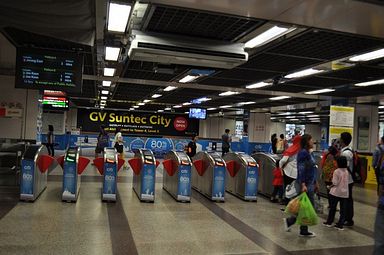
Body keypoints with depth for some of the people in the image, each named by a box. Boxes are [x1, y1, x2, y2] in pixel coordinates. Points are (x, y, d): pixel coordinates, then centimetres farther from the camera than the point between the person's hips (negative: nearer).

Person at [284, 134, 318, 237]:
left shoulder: (308, 153, 14)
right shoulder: (303, 153, -15)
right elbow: (301, 169, -20)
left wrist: (315, 183, 23)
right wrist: (303, 185, -25)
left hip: (310, 183, 10)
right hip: (306, 184, -10)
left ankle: (289, 221, 21)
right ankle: (304, 231, 12)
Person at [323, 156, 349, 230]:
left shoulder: (336, 171, -14)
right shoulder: (347, 171, 2)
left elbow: (335, 183, -15)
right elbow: (347, 181, 9)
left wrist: (329, 187, 0)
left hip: (336, 192, -4)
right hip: (344, 193, 4)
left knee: (332, 208, 9)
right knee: (343, 209, 7)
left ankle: (329, 222, 20)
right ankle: (340, 225, 9)